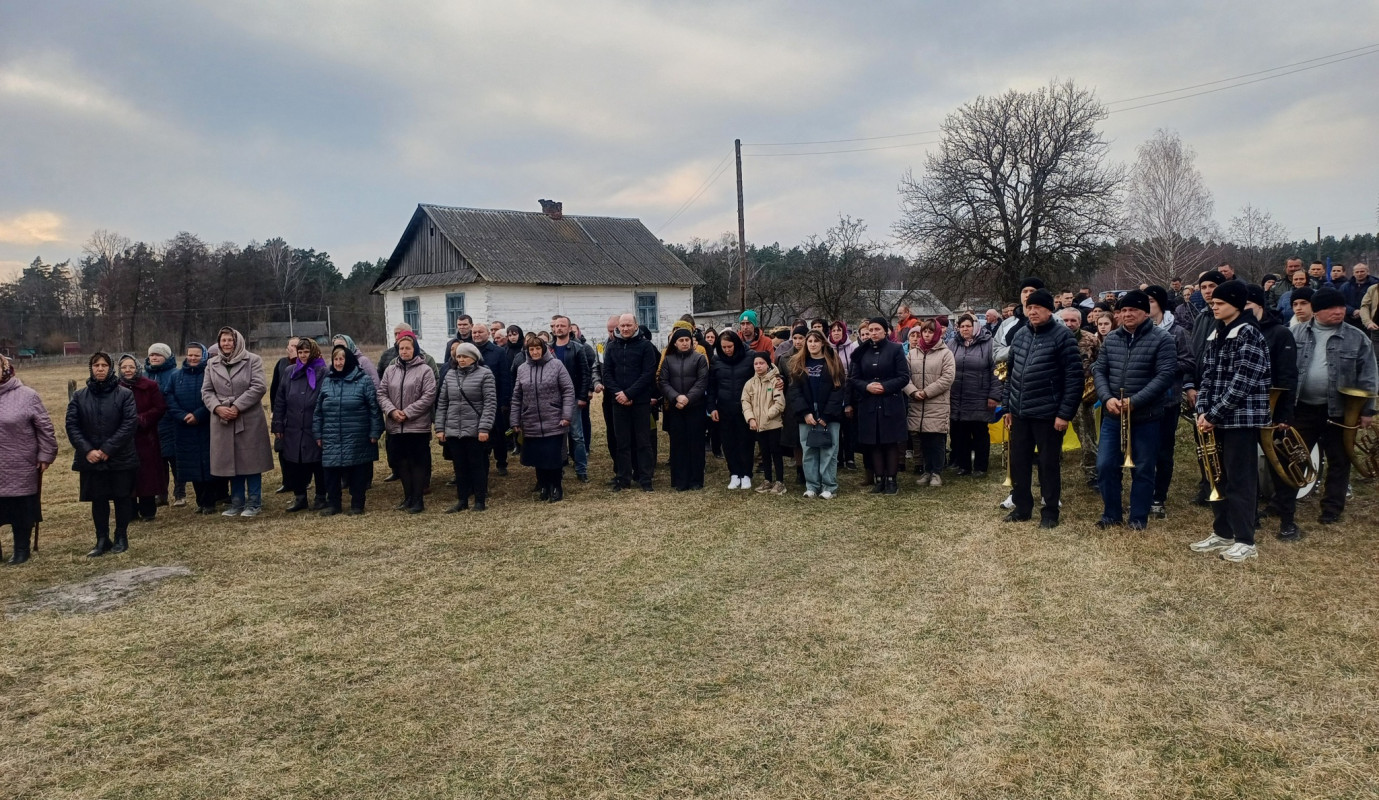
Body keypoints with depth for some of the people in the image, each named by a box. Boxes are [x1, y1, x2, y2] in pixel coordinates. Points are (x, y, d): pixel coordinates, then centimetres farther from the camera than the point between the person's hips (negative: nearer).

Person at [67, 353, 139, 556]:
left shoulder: (125, 394, -3)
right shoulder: (79, 396, 5)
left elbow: (130, 423, -11)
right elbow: (72, 425, 0)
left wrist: (107, 449, -16)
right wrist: (87, 450, -13)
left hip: (121, 458, -2)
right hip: (91, 459, 2)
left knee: (122, 498, 6)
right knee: (98, 499, 8)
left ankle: (121, 537, 19)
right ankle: (102, 540, 18)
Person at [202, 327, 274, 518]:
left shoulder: (253, 360, -2)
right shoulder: (212, 364, 10)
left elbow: (259, 387, -11)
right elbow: (206, 391, 7)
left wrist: (237, 406, -17)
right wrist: (217, 407, -12)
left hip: (250, 420, -4)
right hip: (223, 420, 4)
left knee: (251, 461, 2)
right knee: (232, 462, 10)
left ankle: (254, 503, 11)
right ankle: (237, 502, 20)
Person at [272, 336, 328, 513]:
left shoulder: (323, 373, -4)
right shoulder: (290, 372, 9)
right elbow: (279, 400, 9)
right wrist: (278, 425, 4)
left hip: (315, 431, -4)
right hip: (292, 430, 4)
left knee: (318, 465, 6)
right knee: (293, 465, 9)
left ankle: (321, 497, 20)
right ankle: (299, 497, 23)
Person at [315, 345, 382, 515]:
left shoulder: (364, 380, -3)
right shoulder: (326, 382, 10)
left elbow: (375, 408, -4)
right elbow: (318, 410, 13)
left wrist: (375, 432, -8)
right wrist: (317, 434, 10)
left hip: (358, 439, -3)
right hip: (332, 440, 3)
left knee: (358, 472, 4)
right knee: (331, 472, 6)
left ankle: (357, 504, 16)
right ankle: (332, 503, 20)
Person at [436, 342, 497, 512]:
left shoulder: (485, 374, -5)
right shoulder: (450, 374, 11)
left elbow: (490, 403, -10)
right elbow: (442, 403, 12)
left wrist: (484, 428, -17)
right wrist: (439, 427, 6)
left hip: (475, 431, -5)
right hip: (453, 431, 5)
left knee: (477, 466, 3)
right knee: (460, 467, 11)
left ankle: (480, 501, 12)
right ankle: (462, 501, 21)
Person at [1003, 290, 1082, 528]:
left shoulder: (1062, 336, -9)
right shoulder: (1019, 334, 9)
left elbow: (1074, 377, -13)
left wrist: (1065, 413, -16)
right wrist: (1008, 406, 14)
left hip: (1048, 414, -6)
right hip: (1019, 413, 6)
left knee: (1048, 464, 4)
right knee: (1018, 462, 11)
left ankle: (1050, 512, 16)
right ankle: (1022, 507, 26)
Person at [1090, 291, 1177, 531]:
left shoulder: (1162, 340, -6)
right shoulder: (1111, 339, 8)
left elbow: (1165, 376, -14)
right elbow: (1099, 370, 7)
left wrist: (1134, 401, -20)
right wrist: (1107, 398, -11)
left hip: (1146, 417, -4)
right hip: (1112, 415, 4)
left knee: (1142, 469, 5)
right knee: (1105, 465, 4)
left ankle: (1139, 518, 17)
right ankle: (1111, 513, 20)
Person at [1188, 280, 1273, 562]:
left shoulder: (1249, 335, -12)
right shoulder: (1214, 335, 12)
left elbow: (1241, 383, -17)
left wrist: (1213, 415, -16)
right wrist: (1202, 412, -2)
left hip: (1241, 418, -8)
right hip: (1217, 419, 8)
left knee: (1240, 479, -2)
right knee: (1218, 476, 13)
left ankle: (1245, 541, 6)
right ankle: (1222, 534, 23)